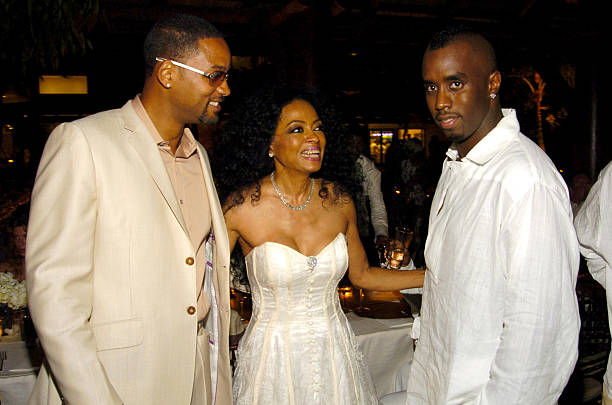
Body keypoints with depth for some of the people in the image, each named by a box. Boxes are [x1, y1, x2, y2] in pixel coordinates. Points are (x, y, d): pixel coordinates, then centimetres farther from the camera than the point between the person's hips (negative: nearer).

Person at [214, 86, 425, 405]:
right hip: (272, 357, -3)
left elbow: (362, 274, 7)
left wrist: (435, 275, 3)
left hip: (336, 353, 3)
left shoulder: (338, 199, -4)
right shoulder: (242, 205, -15)